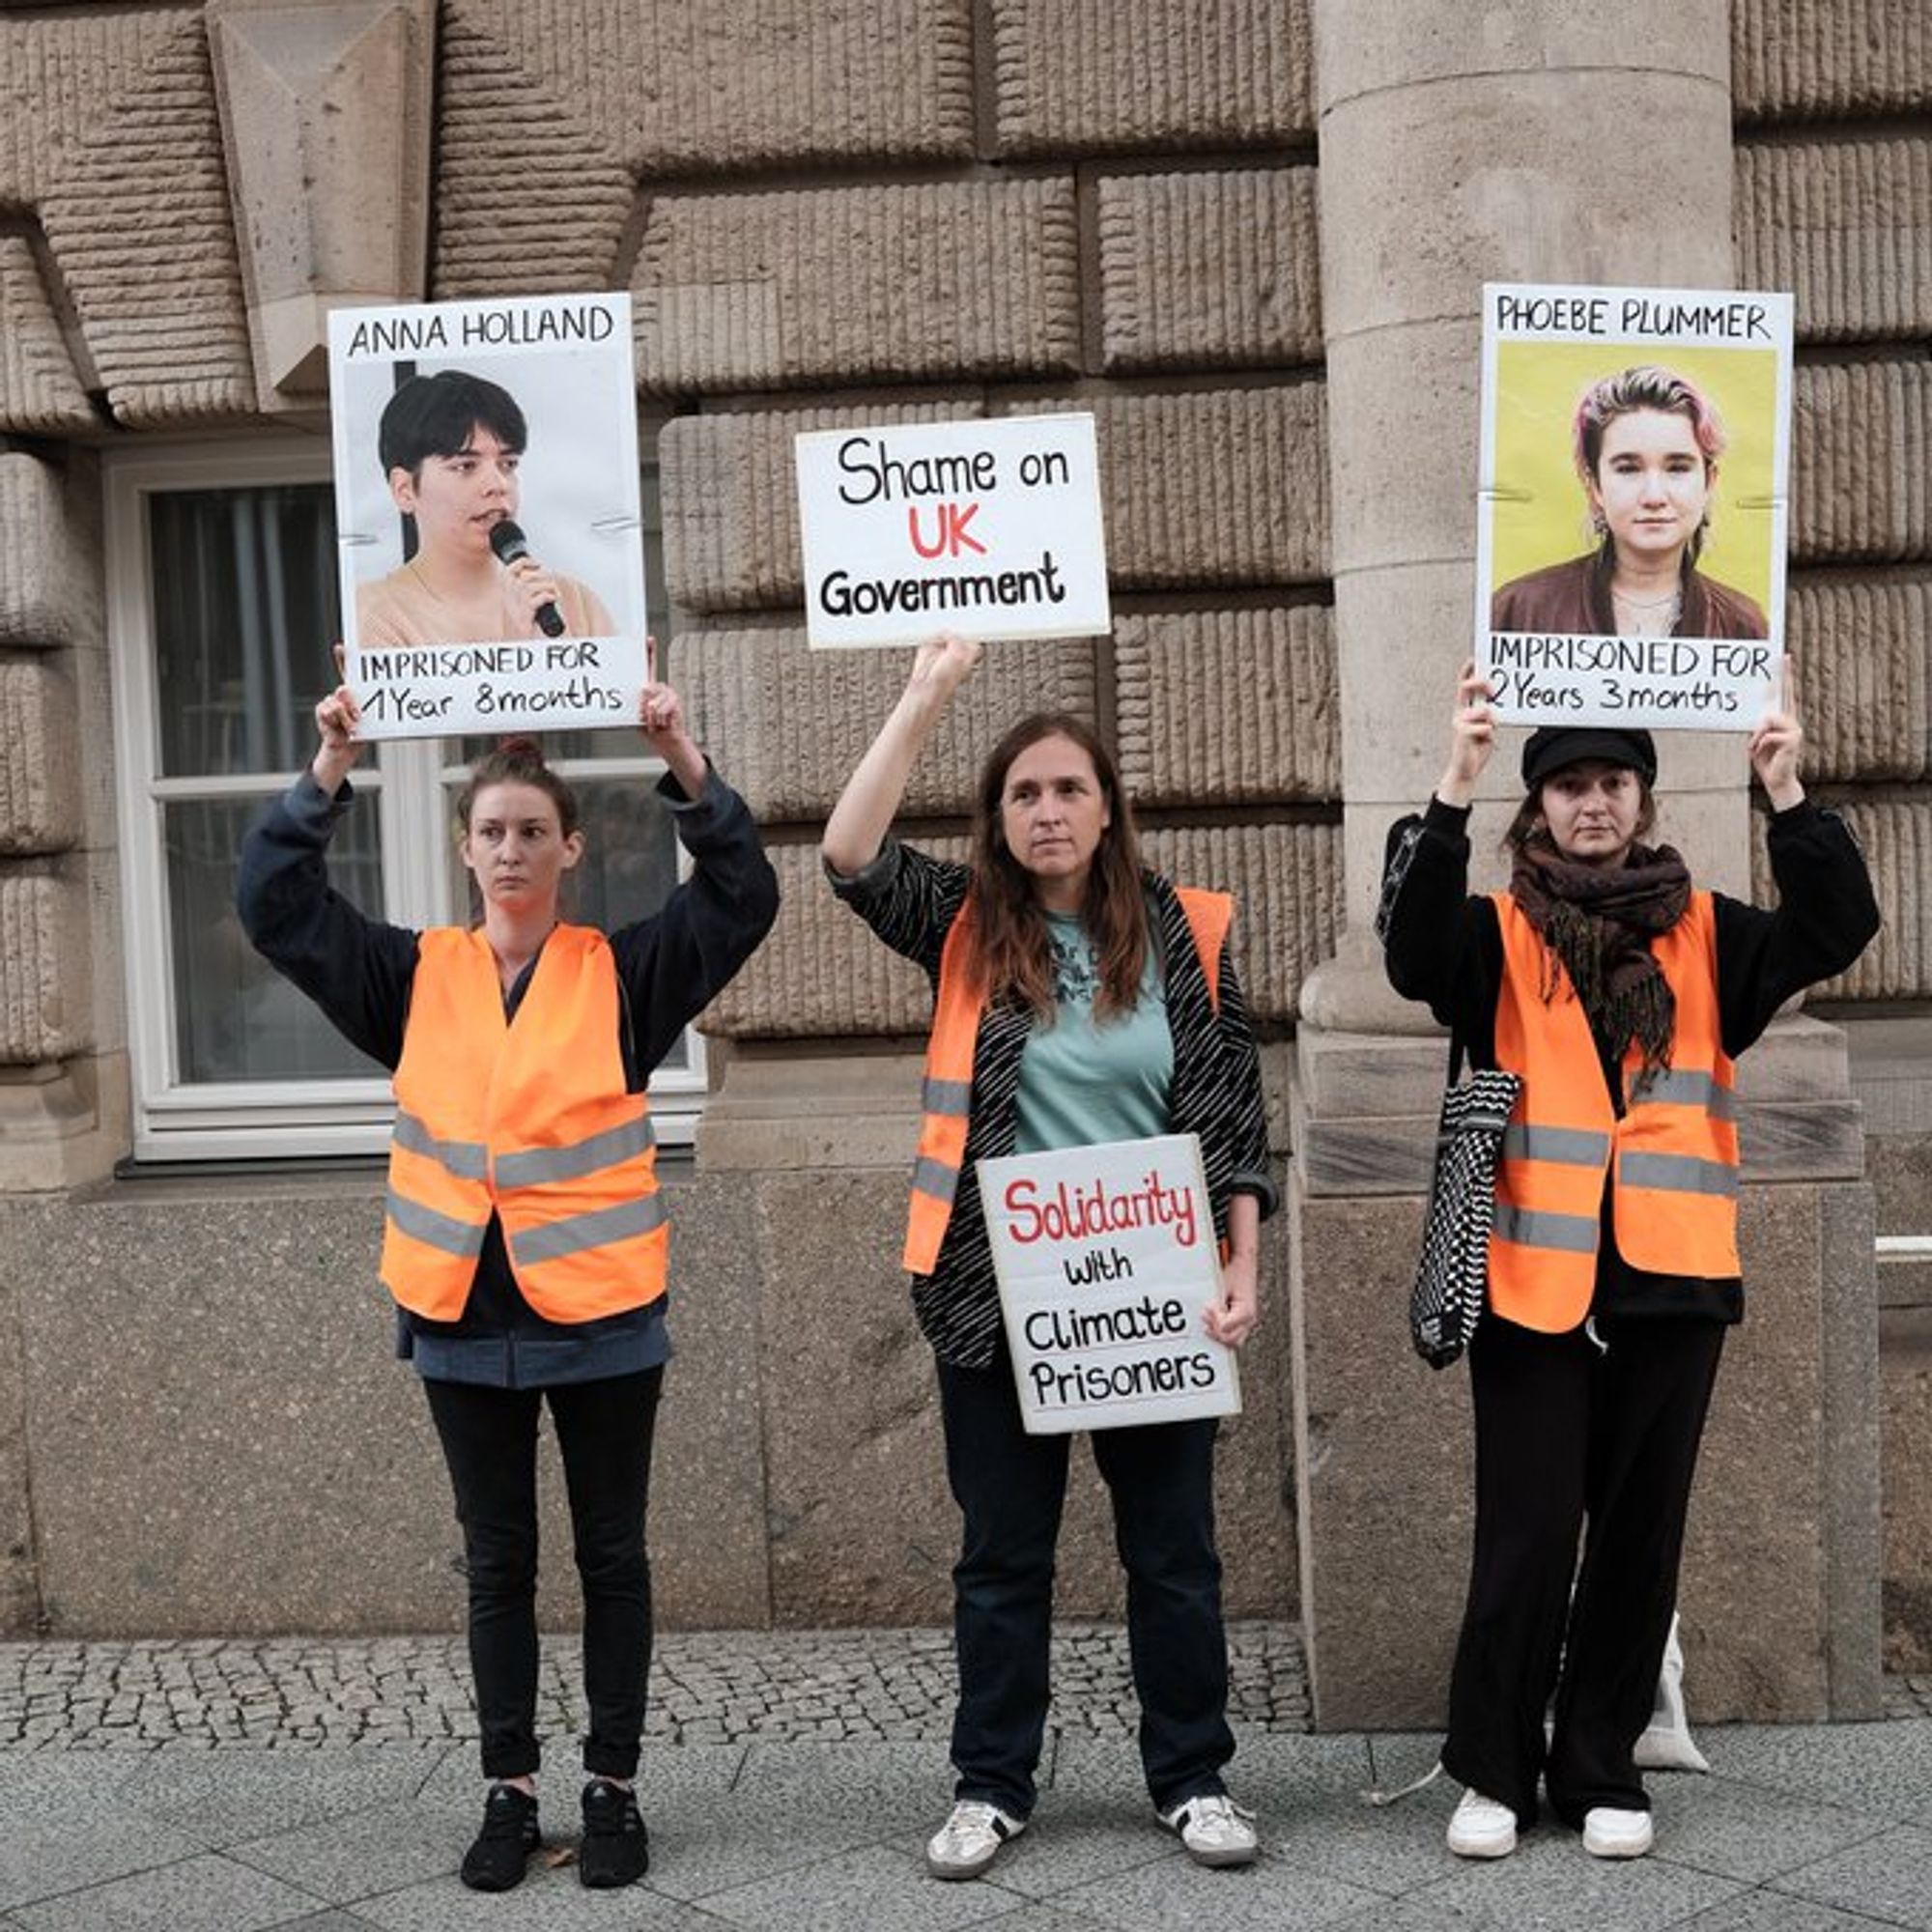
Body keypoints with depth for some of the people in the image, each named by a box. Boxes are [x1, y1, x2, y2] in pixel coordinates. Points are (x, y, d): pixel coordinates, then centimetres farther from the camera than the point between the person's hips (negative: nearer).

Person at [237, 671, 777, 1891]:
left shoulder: (622, 972, -1)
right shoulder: (415, 977, 5)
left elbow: (744, 897, -11)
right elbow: (276, 907, 0)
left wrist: (684, 762, -22)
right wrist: (331, 772, -10)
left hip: (601, 1310, -2)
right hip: (463, 1312, 2)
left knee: (611, 1554, 9)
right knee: (498, 1562, 12)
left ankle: (615, 1788, 21)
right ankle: (511, 1791, 23)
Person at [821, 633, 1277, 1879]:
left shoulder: (1187, 933, 1)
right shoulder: (966, 927, 2)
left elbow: (1232, 1113, 0)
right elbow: (850, 854, -15)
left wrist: (1242, 1269, -7)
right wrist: (927, 698, -16)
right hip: (998, 1296, 0)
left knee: (1174, 1549, 10)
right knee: (1003, 1552, 10)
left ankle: (1193, 1777, 24)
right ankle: (992, 1787, 23)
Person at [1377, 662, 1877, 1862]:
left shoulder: (1702, 934, 9)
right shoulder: (1498, 933, 2)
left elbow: (1836, 931, -4)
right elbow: (1413, 954, -18)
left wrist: (1788, 795, -16)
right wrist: (1454, 790, -27)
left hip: (1672, 1278, 3)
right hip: (1534, 1275, -2)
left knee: (1640, 1535, 10)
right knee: (1529, 1535, 0)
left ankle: (1601, 1769, 23)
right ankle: (1495, 1770, 16)